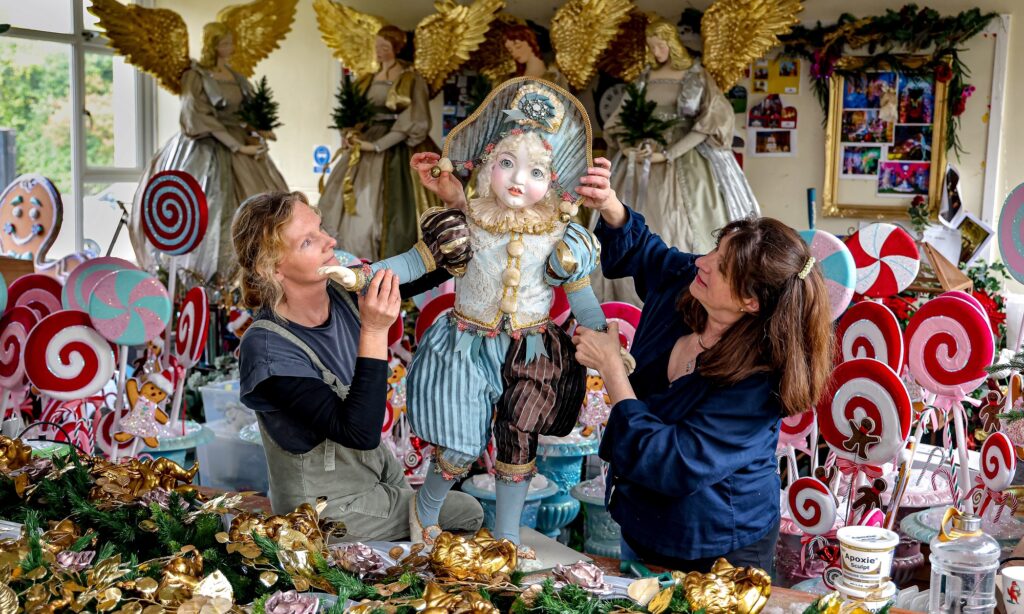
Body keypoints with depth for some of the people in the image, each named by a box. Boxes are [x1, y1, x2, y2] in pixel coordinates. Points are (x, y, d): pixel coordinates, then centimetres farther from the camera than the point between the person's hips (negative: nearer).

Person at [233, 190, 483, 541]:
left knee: (467, 510, 17)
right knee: (468, 516, 1)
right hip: (328, 505, -7)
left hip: (377, 466, 7)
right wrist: (374, 331, -41)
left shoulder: (343, 290, -12)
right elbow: (359, 432, -35)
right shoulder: (267, 349, -30)